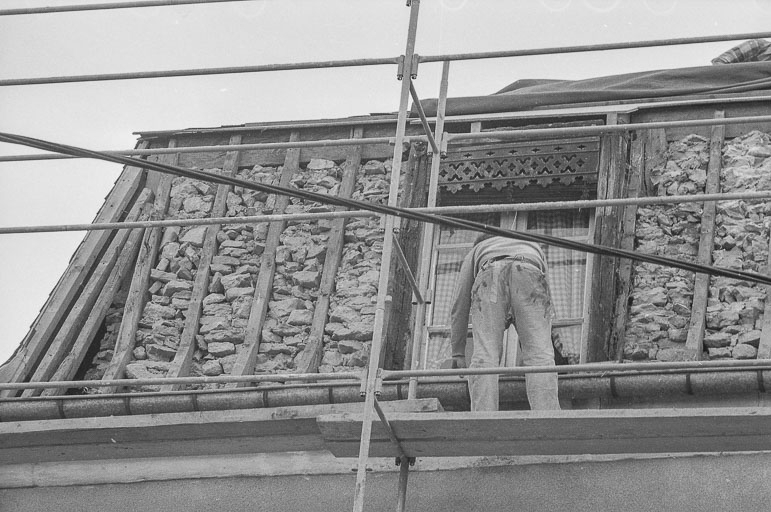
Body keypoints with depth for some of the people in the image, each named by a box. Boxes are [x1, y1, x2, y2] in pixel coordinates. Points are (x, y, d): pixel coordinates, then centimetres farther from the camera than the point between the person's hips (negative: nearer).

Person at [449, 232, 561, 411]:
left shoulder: (475, 252, 43)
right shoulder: (533, 247, 49)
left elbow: (460, 307, 41)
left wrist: (458, 352, 48)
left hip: (491, 276, -1)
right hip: (529, 275, 1)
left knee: (484, 356, -2)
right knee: (539, 356, -2)